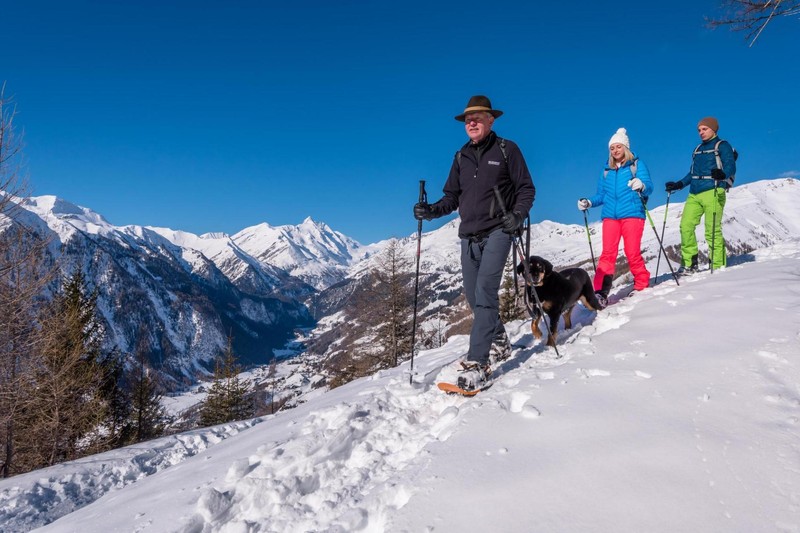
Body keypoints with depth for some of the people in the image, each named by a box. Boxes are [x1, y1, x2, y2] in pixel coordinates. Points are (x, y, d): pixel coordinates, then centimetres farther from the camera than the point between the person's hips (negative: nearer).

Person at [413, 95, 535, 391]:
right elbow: (452, 197, 13)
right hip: (469, 236, 6)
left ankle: (476, 364, -21)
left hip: (497, 231, -6)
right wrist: (431, 210, -6)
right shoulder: (461, 157, 14)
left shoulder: (507, 149, 1)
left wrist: (517, 215, -16)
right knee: (474, 296, 9)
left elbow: (527, 189, 1)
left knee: (485, 292, -18)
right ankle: (499, 338, 34)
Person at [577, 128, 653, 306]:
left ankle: (641, 286, 12)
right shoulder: (607, 171, 19)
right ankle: (600, 292, -13)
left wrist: (641, 186, -27)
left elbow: (649, 187, -4)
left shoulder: (637, 164, 8)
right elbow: (601, 195, 18)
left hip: (632, 214, -3)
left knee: (632, 253, -7)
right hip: (610, 216, 3)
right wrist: (588, 202, -1)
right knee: (607, 254, -8)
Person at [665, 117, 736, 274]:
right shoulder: (698, 149, 25)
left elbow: (731, 166, -10)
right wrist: (678, 185, 19)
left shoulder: (722, 146, 5)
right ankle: (690, 264, -1)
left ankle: (718, 266, -4)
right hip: (694, 194, 6)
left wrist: (722, 174, -31)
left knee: (712, 230, -11)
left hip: (713, 192, -6)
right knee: (686, 226, -7)